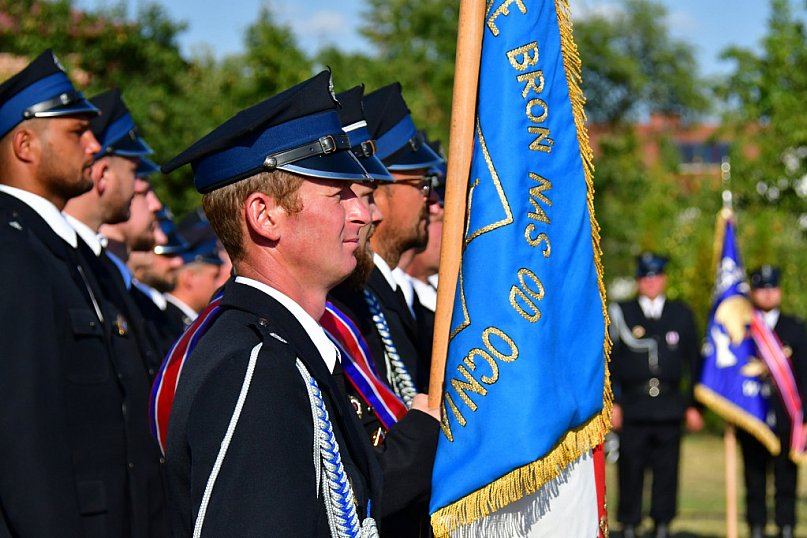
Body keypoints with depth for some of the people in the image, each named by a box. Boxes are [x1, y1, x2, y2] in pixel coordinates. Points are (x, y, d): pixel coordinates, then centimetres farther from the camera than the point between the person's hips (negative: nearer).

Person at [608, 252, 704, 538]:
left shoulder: (681, 314, 13)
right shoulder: (622, 314, 7)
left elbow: (694, 362, 13)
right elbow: (609, 361, 4)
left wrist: (694, 406, 8)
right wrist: (612, 402, -5)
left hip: (669, 406, 1)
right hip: (632, 405, -1)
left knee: (667, 470, 1)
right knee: (630, 470, -1)